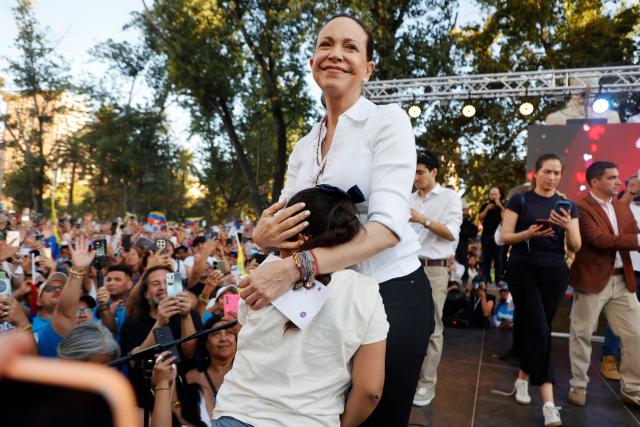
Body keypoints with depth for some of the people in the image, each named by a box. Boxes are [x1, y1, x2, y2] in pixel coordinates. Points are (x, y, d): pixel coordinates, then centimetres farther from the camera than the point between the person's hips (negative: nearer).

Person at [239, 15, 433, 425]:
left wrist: (296, 268, -31)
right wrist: (263, 234, -18)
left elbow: (388, 228, -21)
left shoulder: (388, 120, -9)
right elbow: (281, 223, 7)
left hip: (391, 296, -5)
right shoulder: (304, 147, 9)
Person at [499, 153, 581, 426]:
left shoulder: (568, 205, 9)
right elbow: (505, 237, -4)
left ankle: (523, 379, 31)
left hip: (554, 273, 4)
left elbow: (575, 247, 4)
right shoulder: (520, 200, 0)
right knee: (540, 331, -10)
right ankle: (548, 402, -5)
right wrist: (529, 233, -22)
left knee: (534, 329, 8)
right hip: (523, 271, -3)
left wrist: (568, 227, -17)